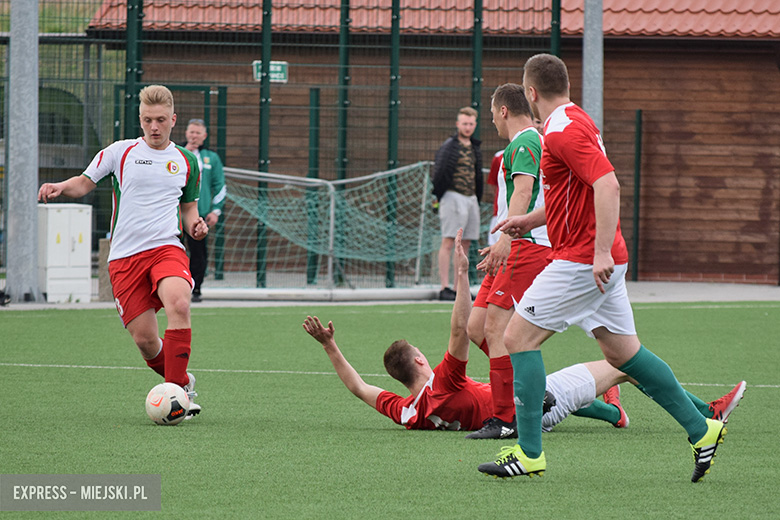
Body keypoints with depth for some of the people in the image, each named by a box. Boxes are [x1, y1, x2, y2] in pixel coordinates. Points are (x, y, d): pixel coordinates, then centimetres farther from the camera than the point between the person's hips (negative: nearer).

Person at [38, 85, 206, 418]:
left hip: (166, 247, 0)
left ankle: (177, 390, -25)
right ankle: (182, 380, 24)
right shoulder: (120, 153, 5)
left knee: (179, 303, -32)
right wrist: (60, 188, -9)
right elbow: (85, 183, 13)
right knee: (145, 341, -6)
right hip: (124, 256, 0)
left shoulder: (186, 162, 13)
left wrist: (195, 225, 3)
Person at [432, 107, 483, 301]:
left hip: (471, 199, 7)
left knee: (465, 244, 7)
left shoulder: (475, 148, 16)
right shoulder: (449, 145, -6)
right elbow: (439, 172, -10)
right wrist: (439, 197, -12)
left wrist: (477, 200, 17)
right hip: (453, 196, -7)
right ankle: (444, 288, -13)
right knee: (448, 242, -9)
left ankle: (459, 288, 11)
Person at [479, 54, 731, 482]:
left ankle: (529, 452, -6)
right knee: (622, 352, 13)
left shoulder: (564, 130, -16)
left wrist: (602, 251, -32)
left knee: (519, 337, -6)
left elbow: (608, 186, -27)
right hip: (597, 260, 10)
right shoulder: (574, 122, 16)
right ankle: (700, 429, 13)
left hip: (583, 261, -10)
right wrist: (530, 220, 24)